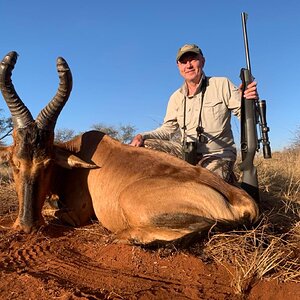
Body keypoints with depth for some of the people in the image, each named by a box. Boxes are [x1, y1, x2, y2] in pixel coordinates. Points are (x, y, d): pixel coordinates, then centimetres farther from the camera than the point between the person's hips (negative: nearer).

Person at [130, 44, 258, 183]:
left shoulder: (222, 84, -2)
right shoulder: (176, 97, 9)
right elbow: (167, 130, 12)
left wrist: (249, 102, -27)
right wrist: (142, 136, -6)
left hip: (219, 155, -4)